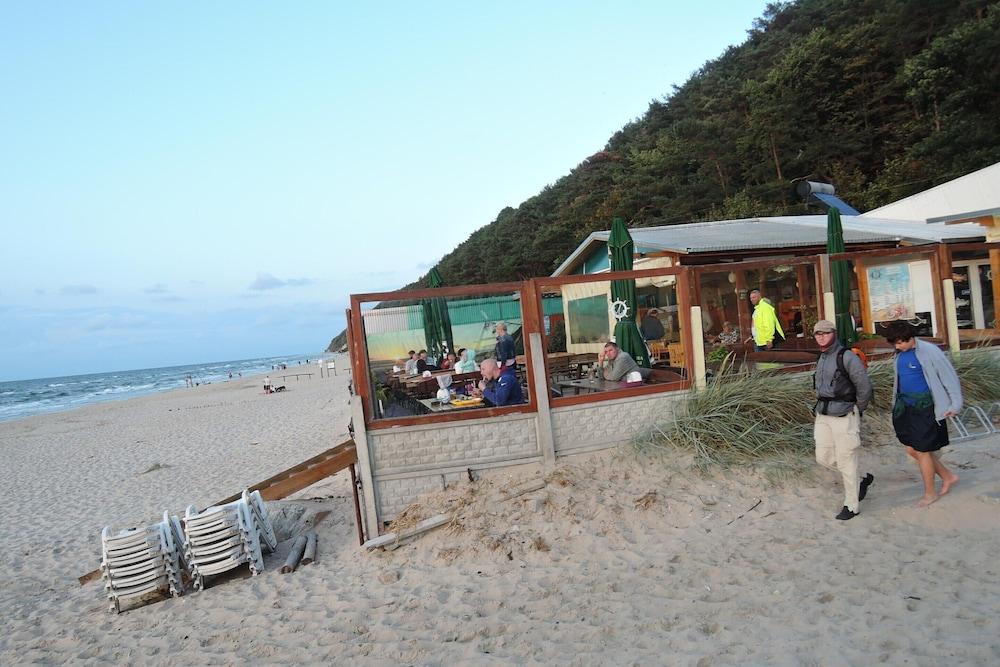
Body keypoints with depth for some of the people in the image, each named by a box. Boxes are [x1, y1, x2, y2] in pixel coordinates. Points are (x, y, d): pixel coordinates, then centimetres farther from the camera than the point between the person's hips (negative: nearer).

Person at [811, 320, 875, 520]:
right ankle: (862, 479, 30)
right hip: (823, 415, 8)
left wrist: (857, 411, -2)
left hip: (844, 416, -8)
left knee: (846, 461, 1)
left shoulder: (846, 356, -12)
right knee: (823, 457, 9)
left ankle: (852, 505, 16)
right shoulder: (822, 359, 12)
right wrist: (822, 406, 15)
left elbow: (865, 387, -14)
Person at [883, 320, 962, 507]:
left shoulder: (928, 351, -14)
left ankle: (930, 493, 18)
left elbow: (950, 377, -9)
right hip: (907, 407, 7)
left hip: (925, 407, -7)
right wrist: (898, 404, 17)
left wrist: (955, 405, -9)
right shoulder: (900, 354, 7)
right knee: (911, 450, 10)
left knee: (921, 450, 0)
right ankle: (948, 476, 31)